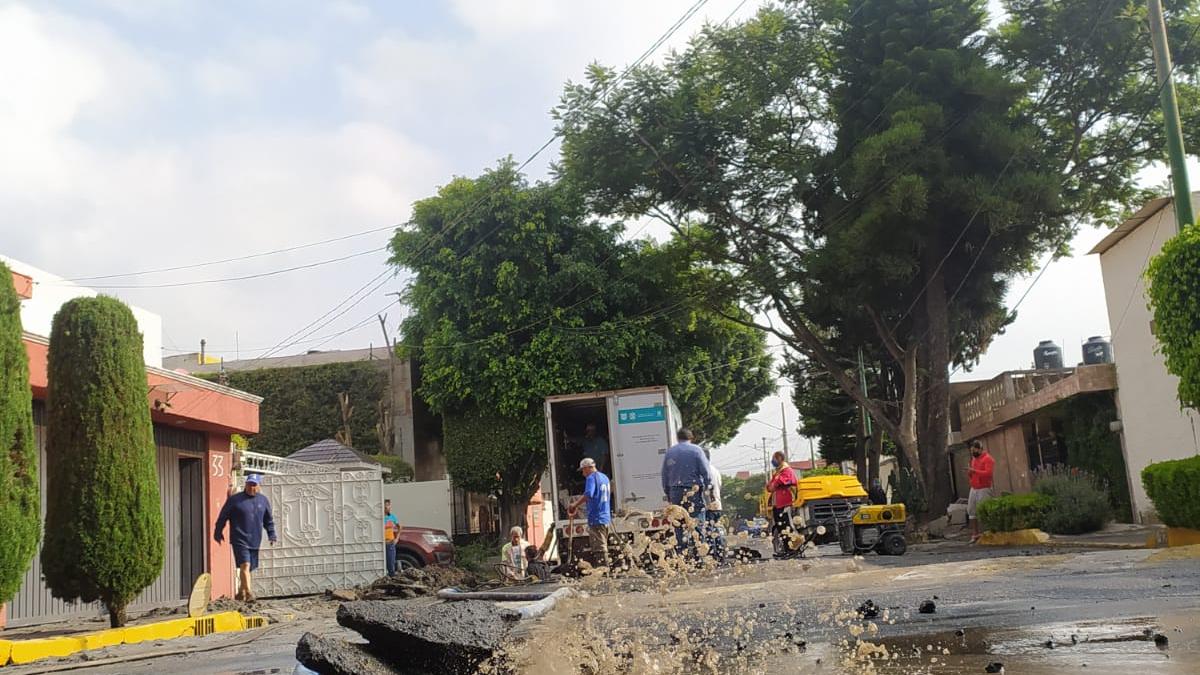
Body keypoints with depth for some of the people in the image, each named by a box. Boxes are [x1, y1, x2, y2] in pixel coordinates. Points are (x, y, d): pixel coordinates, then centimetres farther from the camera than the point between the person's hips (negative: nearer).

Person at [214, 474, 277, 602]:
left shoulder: (263, 500, 8)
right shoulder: (235, 499, -4)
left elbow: (268, 520, 17)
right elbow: (223, 516, 4)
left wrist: (271, 535, 13)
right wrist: (218, 533, 7)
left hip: (255, 541, 5)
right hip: (239, 540, -5)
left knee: (249, 568, 12)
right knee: (245, 565, -18)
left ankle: (241, 593, 27)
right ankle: (249, 593, -23)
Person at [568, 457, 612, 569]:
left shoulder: (591, 477, -10)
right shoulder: (604, 477, 19)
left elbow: (588, 495, -27)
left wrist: (574, 505, -20)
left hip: (596, 519, -9)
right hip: (606, 518, 9)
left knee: (599, 548, -6)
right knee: (603, 547, 16)